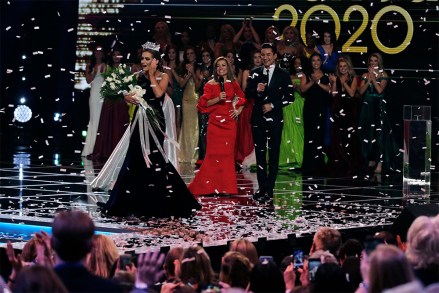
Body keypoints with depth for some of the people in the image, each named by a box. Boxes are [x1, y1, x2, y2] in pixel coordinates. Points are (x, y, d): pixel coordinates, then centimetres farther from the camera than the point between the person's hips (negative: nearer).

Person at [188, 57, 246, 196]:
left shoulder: (233, 84, 9)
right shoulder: (211, 84, 3)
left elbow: (242, 99, 22)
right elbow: (204, 103, -2)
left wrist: (238, 110, 6)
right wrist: (218, 98, -16)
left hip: (229, 121, 2)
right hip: (215, 122, -2)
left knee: (228, 153, 0)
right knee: (214, 153, -5)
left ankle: (227, 187, 4)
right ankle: (209, 186, 1)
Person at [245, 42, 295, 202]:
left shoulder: (283, 75, 1)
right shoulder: (255, 73, 10)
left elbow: (290, 97, -3)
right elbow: (247, 93, 7)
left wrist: (272, 105, -12)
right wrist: (257, 90, -14)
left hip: (275, 118, -3)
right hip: (258, 118, 3)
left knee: (274, 154, -2)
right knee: (260, 153, 5)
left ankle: (269, 189, 0)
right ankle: (262, 188, 10)